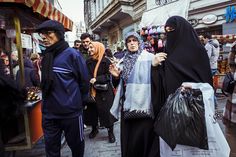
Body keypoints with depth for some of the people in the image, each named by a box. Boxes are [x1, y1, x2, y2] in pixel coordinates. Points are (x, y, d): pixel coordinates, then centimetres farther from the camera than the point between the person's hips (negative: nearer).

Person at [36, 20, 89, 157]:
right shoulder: (46, 56, 6)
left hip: (71, 112, -5)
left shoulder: (72, 54, -13)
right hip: (49, 113, 6)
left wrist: (77, 102, 0)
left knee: (76, 146, 16)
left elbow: (84, 81, -8)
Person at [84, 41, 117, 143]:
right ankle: (94, 129, 33)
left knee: (106, 111, 0)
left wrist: (96, 79, -20)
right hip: (91, 91, 4)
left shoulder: (106, 61, -6)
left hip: (104, 91, -4)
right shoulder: (88, 62, 9)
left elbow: (108, 76, -10)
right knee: (91, 110, 10)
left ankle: (110, 132, 18)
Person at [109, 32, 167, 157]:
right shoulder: (124, 60, 12)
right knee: (127, 136, 14)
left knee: (141, 136, 0)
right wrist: (116, 76, -3)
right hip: (127, 104, 5)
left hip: (142, 104, -5)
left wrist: (155, 66, -31)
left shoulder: (148, 57, -4)